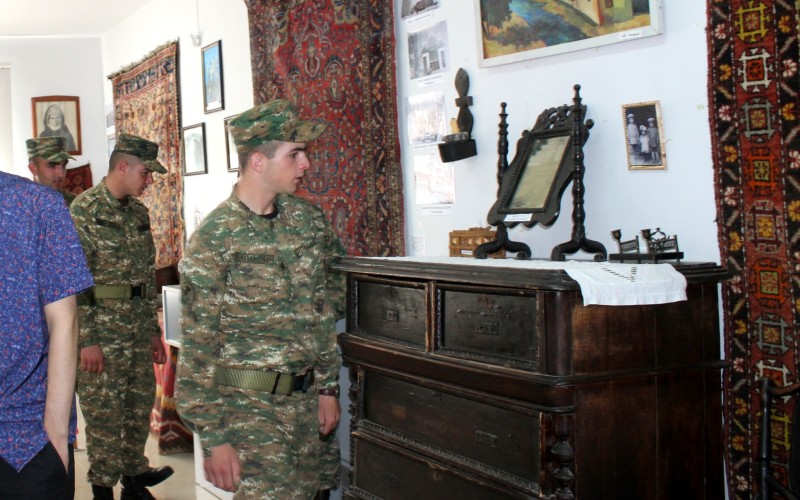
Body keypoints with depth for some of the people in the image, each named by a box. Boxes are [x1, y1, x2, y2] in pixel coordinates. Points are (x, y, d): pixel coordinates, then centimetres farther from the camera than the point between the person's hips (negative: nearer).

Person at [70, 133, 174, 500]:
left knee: (140, 406, 14)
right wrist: (86, 340, -17)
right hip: (101, 330, -7)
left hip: (138, 328, 7)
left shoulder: (138, 212, 11)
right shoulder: (84, 210, -12)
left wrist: (154, 330, 16)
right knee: (104, 413, 2)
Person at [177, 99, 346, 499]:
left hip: (308, 397, 6)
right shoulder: (215, 238, -13)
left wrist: (328, 387, 10)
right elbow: (198, 347, -12)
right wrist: (212, 437, -12)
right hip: (251, 406, -6)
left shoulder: (308, 219, 4)